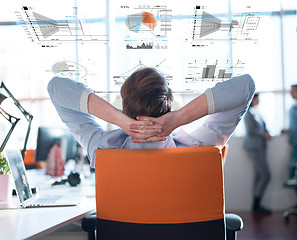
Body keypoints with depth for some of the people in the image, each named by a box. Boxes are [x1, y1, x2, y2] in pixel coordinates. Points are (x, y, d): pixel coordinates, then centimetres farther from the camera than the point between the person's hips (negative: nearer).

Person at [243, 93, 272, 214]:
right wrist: (264, 135, -11)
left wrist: (266, 132, -1)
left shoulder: (255, 111, 15)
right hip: (254, 147, -9)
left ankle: (256, 205, 14)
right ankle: (256, 205, -3)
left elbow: (263, 126, 20)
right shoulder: (249, 112, -13)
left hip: (259, 147, 9)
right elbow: (250, 131, -20)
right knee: (266, 176, -10)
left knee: (259, 175, 9)